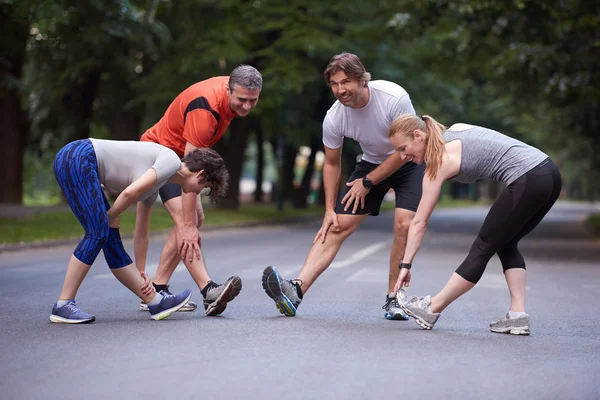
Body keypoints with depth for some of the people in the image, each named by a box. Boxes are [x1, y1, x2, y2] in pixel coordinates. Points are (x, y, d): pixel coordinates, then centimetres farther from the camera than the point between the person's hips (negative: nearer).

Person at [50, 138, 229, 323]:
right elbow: (130, 192, -19)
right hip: (78, 159, -10)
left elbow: (141, 235, 27)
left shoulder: (154, 186, 20)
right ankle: (62, 306, -10)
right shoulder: (171, 160, -7)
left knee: (110, 238, 8)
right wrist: (111, 216, -1)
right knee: (98, 233, -13)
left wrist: (141, 274, 32)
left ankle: (155, 301, 9)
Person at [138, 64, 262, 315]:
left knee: (195, 218, 6)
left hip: (181, 153, 10)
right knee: (184, 221, -23)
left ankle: (156, 291, 8)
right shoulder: (205, 109, -35)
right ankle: (209, 291, -36)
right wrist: (188, 226, -38)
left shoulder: (231, 90, -8)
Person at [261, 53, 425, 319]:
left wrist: (367, 182, -18)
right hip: (371, 162, 3)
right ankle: (296, 290, -21)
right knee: (338, 226, -10)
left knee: (404, 224, -23)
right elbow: (332, 164, -2)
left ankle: (393, 299, -7)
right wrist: (330, 210, -5)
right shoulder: (334, 118, -19)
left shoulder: (395, 98, -30)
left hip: (409, 161, -3)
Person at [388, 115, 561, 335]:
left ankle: (430, 310, 8)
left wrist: (405, 264, 3)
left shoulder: (439, 162, -4)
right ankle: (518, 315, 11)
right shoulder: (455, 129, 18)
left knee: (482, 249, 0)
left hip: (527, 181, -8)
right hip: (549, 172, 8)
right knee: (505, 245, 18)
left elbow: (419, 222, -1)